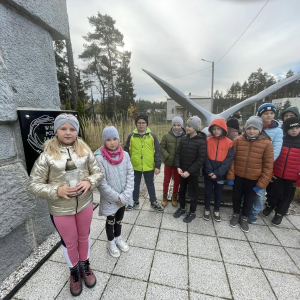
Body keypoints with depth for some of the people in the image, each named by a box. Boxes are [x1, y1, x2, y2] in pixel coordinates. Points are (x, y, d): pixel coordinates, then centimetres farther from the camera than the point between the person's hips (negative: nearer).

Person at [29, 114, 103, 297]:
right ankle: (74, 271, 50)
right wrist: (57, 191, -23)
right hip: (61, 209, -1)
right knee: (70, 242, 20)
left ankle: (85, 265, 52)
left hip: (85, 203, 2)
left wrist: (89, 182, -23)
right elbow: (34, 185, -8)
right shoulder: (47, 155, -12)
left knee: (84, 236, 23)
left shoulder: (85, 151, -7)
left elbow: (99, 173, -3)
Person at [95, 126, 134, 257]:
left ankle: (118, 238, 51)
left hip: (123, 197, 4)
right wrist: (116, 197, -14)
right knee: (110, 221, 18)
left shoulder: (125, 155, -9)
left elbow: (130, 174, -6)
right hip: (109, 198, -3)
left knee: (119, 219, 24)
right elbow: (101, 183, -19)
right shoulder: (99, 158, -21)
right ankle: (111, 243, 46)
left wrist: (125, 195, -13)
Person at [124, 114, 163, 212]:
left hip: (149, 167, -1)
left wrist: (157, 166, -6)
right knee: (135, 185, 18)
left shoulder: (152, 136, -3)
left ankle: (154, 202, 35)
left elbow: (157, 151, -3)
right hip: (135, 167, 1)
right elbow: (127, 151, 4)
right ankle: (135, 201, 40)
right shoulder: (131, 136, 0)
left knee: (150, 185, 16)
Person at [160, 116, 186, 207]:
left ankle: (174, 197, 38)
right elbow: (162, 147, -5)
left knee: (177, 181, 16)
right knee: (166, 180, 14)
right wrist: (168, 157, -14)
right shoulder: (167, 136, -10)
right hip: (168, 163, 0)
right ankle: (165, 197, 35)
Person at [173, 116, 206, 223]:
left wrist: (189, 171, -18)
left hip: (193, 173, -5)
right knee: (181, 191, 18)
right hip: (182, 171, 5)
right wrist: (178, 167, -7)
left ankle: (192, 212, 31)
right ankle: (182, 208, 39)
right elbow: (178, 153, 5)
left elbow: (201, 159, -16)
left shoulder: (201, 141, -14)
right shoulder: (184, 138, 2)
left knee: (192, 193, 11)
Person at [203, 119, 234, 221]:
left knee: (218, 194, 16)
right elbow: (205, 157, -7)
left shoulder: (229, 143, -5)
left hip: (220, 174, 0)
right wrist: (209, 171, -16)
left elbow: (229, 159, -9)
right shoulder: (208, 141, -4)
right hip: (208, 173, 0)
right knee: (208, 192, 13)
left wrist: (218, 173, -16)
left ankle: (216, 211, 37)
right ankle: (207, 209, 34)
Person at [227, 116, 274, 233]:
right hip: (238, 176, 1)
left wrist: (261, 184, -8)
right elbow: (232, 159, -5)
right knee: (236, 197, 17)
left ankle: (244, 217, 41)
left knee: (249, 200, 17)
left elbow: (268, 166, -7)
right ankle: (236, 214, 42)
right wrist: (230, 176, -6)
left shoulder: (267, 143, -11)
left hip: (254, 179, -1)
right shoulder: (238, 140, -8)